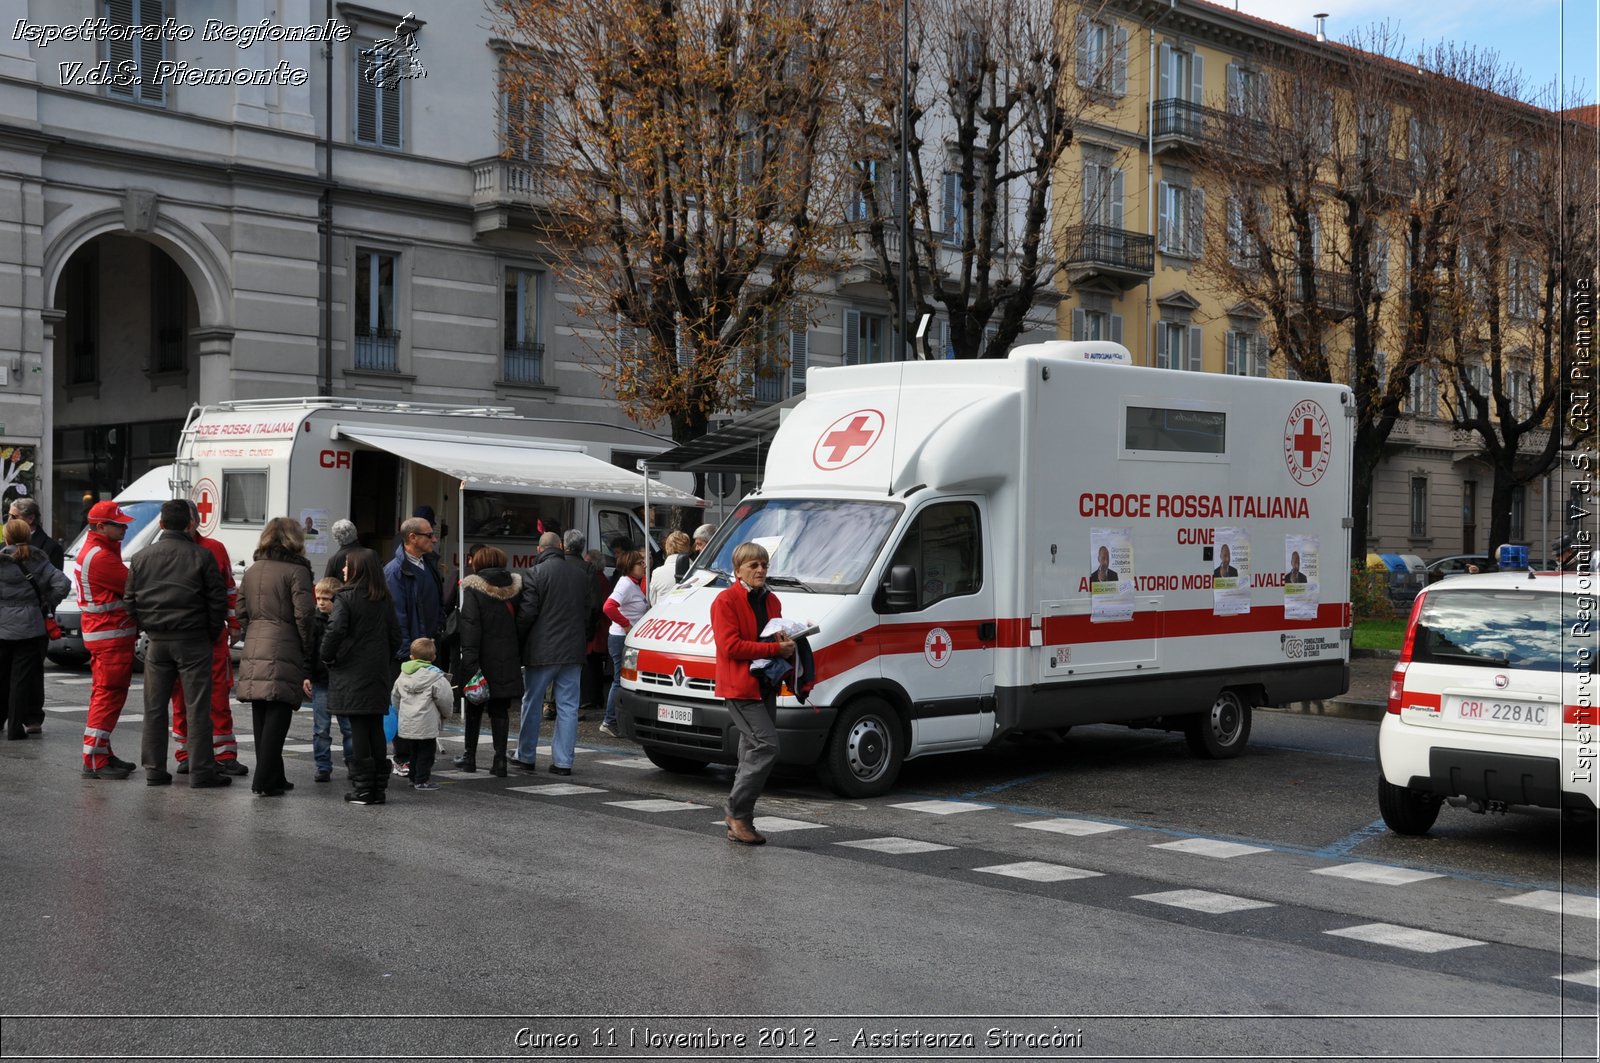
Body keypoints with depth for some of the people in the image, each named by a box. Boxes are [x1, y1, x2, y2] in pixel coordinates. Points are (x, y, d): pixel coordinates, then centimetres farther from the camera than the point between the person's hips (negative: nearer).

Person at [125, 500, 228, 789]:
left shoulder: (143, 557, 5)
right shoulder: (201, 556, -6)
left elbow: (130, 600, 9)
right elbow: (218, 599, -6)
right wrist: (212, 632, 7)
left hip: (156, 642, 4)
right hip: (193, 640, -4)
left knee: (154, 708, 10)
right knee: (197, 707, -1)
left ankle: (154, 770, 13)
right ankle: (201, 771, -1)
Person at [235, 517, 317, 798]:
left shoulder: (252, 571, 15)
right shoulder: (296, 571, -6)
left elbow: (241, 613, 15)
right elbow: (304, 616, -10)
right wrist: (308, 652, -1)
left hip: (253, 652, 7)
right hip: (283, 653, -7)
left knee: (261, 717, 11)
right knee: (277, 715, -4)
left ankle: (271, 777, 17)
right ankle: (266, 780, -8)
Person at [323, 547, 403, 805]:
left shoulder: (345, 597, -10)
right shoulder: (384, 600, 8)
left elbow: (335, 631, -20)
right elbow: (396, 636, 9)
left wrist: (327, 657, -5)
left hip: (352, 675, -5)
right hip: (378, 675, 5)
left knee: (358, 730, -3)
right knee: (376, 730, 10)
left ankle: (363, 788, -2)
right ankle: (379, 787, 12)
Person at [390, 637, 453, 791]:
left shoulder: (403, 675, 7)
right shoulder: (435, 677, -13)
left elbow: (395, 696, 17)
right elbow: (445, 699, -9)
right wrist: (446, 714, 10)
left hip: (407, 723, 7)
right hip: (426, 723, -7)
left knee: (414, 750, 18)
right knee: (427, 750, 1)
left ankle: (413, 778, 25)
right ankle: (422, 780, 0)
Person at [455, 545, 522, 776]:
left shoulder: (473, 588, -7)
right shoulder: (515, 586, 7)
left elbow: (470, 626, -15)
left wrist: (469, 659, -18)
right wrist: (519, 657, 11)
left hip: (483, 659, -3)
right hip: (507, 660, 3)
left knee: (474, 708, 12)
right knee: (500, 710, 6)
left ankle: (470, 756, 18)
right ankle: (500, 760, 1)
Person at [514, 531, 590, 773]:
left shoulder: (536, 574, -9)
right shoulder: (579, 576, 8)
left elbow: (527, 611, -12)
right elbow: (586, 612, 14)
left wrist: (517, 637, 2)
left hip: (541, 651, -4)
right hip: (573, 651, 4)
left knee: (531, 703, 10)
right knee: (568, 706, 5)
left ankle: (526, 756, 17)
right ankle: (563, 761, 2)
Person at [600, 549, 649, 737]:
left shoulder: (636, 584, 14)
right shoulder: (625, 584, -16)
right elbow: (609, 607, -29)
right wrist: (626, 624, -22)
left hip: (632, 638, 10)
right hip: (621, 638, -10)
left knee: (621, 680, 13)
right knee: (621, 681, -6)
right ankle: (610, 722, -1)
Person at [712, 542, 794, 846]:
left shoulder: (771, 601, 15)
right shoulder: (726, 601, -10)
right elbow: (730, 646, -18)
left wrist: (788, 642, 3)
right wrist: (775, 648, -22)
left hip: (766, 686, 9)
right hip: (740, 687, -9)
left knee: (753, 750, 12)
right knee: (767, 744, -19)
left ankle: (738, 817, 21)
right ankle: (739, 815, -12)